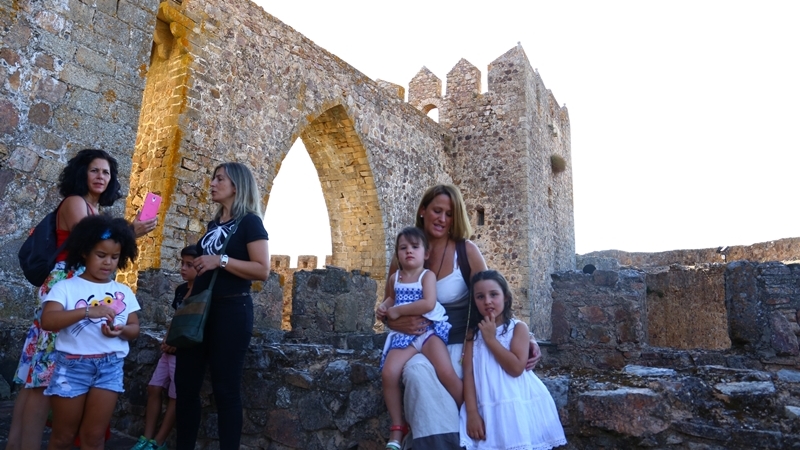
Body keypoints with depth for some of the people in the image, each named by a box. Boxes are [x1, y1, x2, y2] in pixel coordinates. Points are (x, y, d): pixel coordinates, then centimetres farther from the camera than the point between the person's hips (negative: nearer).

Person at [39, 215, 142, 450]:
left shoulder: (124, 291, 7)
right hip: (73, 364, -2)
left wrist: (121, 331, -15)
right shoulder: (66, 287, -4)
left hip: (111, 366, 3)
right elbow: (47, 321, -18)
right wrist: (87, 311, -31)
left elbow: (134, 328, 8)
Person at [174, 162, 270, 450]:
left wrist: (222, 260, -22)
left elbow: (262, 270, -16)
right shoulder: (214, 224, 17)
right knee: (185, 383, 10)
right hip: (200, 310, 8)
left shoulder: (249, 222, -6)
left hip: (231, 311, -8)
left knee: (225, 388, -1)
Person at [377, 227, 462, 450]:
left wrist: (398, 311, -14)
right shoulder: (394, 278, 14)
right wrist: (384, 306, 12)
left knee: (446, 372, -26)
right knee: (389, 373, -19)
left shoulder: (427, 275, -2)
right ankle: (397, 427, 1)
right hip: (404, 333, 4)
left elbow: (428, 304, -18)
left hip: (429, 329, -4)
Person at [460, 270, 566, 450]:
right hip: (486, 409, 2)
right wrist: (472, 413, -10)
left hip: (516, 407, -2)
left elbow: (516, 367, -16)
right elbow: (468, 373, -1)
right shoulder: (473, 332, 6)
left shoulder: (518, 327, -3)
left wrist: (491, 339, -12)